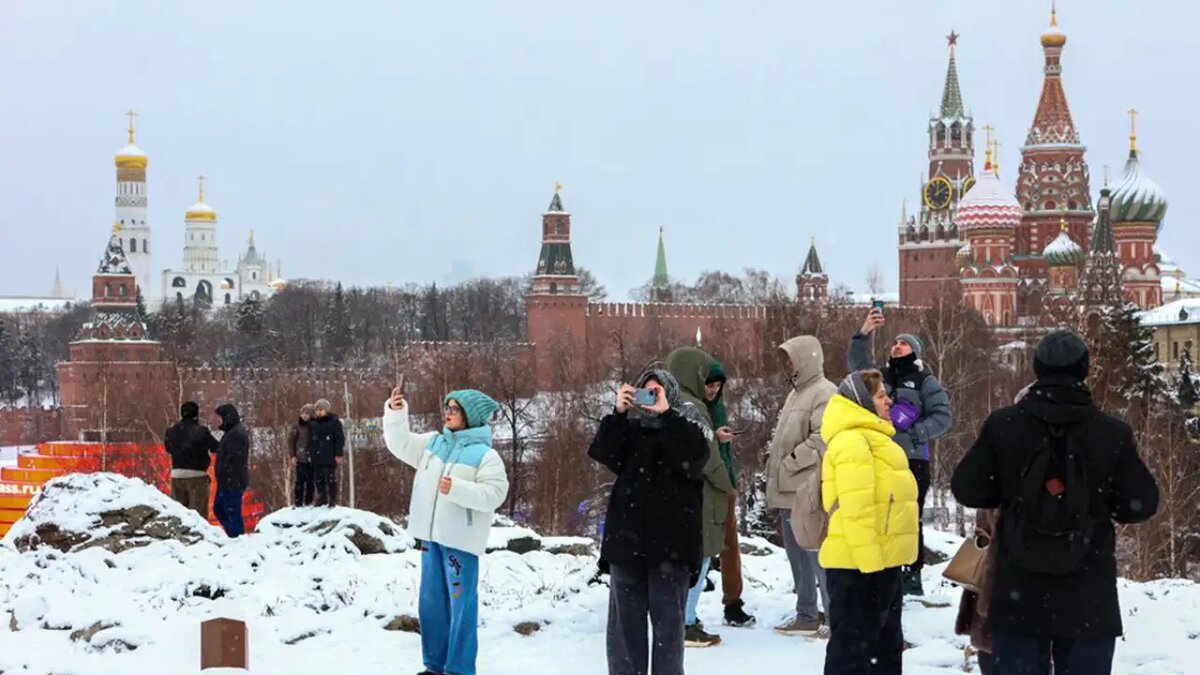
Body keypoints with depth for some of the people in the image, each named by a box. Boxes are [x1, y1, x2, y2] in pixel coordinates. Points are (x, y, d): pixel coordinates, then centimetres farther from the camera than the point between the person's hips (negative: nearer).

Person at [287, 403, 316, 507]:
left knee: (310, 481, 7)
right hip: (300, 458, -1)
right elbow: (291, 440, 4)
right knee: (300, 481, -1)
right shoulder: (297, 425, 0)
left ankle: (309, 502, 17)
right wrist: (293, 455, 0)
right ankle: (298, 502, 3)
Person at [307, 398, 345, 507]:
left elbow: (340, 438, -5)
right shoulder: (313, 423, 10)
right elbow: (310, 440, 16)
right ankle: (322, 498, 18)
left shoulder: (334, 422, -4)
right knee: (318, 479, 8)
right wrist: (310, 454, 12)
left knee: (330, 478, -2)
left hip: (329, 456, -5)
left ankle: (333, 499, 6)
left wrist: (339, 453, -9)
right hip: (316, 456, 5)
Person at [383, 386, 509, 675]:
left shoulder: (485, 454, -10)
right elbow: (400, 444, 10)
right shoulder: (433, 442, 9)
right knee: (431, 602, 14)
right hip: (431, 535, 7)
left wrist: (457, 489, -26)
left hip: (460, 540, -7)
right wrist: (395, 413, -5)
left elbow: (494, 494, -16)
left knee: (461, 605, -2)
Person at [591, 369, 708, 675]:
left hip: (670, 540, -3)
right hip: (628, 537, 3)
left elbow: (692, 457, -17)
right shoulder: (629, 428, 11)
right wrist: (618, 414, -15)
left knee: (668, 620, -2)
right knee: (624, 619, 7)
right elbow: (607, 455, -6)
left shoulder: (687, 428, 4)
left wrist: (665, 414, -19)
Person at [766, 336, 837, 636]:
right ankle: (807, 615, 21)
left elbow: (822, 439, -19)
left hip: (806, 491, -10)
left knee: (817, 554, -10)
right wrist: (773, 458, 11)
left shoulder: (824, 393, -10)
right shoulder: (797, 392, 20)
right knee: (797, 555, 13)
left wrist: (790, 462, -16)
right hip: (788, 491, 10)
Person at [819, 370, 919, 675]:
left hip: (879, 560, 11)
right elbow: (856, 509, -23)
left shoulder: (870, 439, 20)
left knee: (886, 644, 18)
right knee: (853, 648, -6)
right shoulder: (852, 441, -16)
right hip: (858, 565, -11)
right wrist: (869, 563, -25)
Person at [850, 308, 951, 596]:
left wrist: (911, 435, -15)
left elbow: (942, 418, -4)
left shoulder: (925, 382, 3)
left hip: (912, 461, -4)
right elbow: (858, 362, -3)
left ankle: (912, 576, 3)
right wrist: (865, 332, -18)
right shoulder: (880, 375, 14)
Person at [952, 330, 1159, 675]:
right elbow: (1141, 504, -2)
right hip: (1089, 600, -1)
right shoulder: (1113, 433, -7)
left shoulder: (1001, 425, -5)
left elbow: (966, 490, -1)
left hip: (1018, 597, 1)